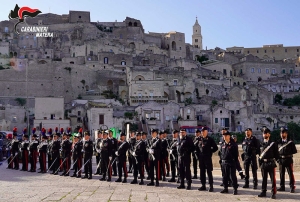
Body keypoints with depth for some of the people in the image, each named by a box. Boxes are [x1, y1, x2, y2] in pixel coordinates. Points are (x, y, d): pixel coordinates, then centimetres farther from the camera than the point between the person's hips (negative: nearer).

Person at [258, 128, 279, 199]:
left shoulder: (273, 143, -1)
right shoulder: (261, 144, 9)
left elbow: (276, 153, 2)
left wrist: (276, 159, -3)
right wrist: (260, 161, 7)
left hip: (271, 163, -4)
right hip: (263, 163, 4)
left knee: (273, 178, -2)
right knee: (264, 178, 11)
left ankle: (273, 193, 3)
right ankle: (263, 192, 20)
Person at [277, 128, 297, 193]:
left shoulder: (290, 142, -3)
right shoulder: (278, 142, 8)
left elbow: (295, 151, -2)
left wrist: (288, 153, -10)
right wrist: (277, 157, 1)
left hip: (288, 159, -4)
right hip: (281, 160, 4)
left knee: (290, 174, -3)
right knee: (281, 174, 10)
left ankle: (292, 187, 2)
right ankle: (282, 187, 18)